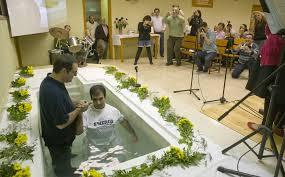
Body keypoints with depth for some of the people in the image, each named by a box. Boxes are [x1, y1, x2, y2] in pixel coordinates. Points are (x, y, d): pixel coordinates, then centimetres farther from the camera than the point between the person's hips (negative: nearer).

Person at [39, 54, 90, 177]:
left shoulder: (49, 80, -8)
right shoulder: (55, 93, -38)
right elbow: (61, 124, -31)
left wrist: (74, 104, -7)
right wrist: (79, 109, -20)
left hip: (52, 134, 8)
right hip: (58, 140, -8)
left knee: (61, 162, 34)